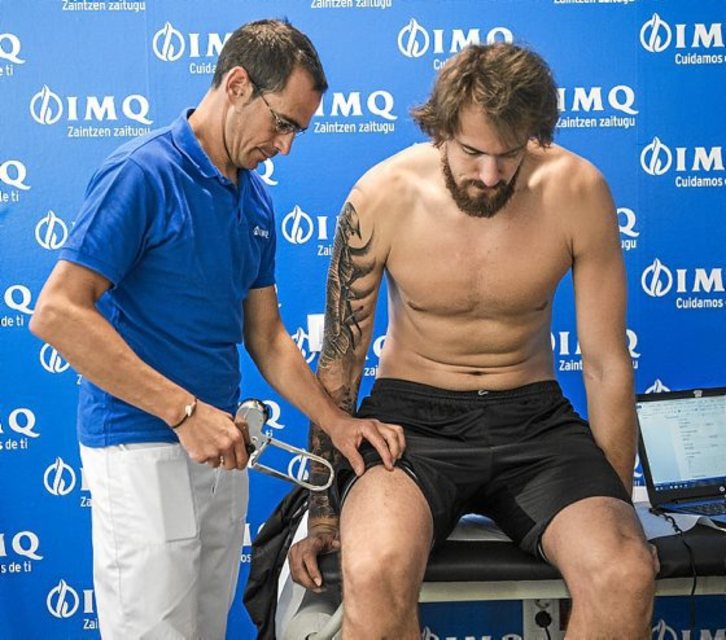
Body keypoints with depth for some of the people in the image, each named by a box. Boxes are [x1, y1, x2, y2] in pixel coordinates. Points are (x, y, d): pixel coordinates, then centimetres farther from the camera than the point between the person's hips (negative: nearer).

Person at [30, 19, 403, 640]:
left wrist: (337, 423, 3)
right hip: (141, 444, -7)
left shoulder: (256, 201, 10)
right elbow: (56, 313, -20)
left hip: (218, 445, 7)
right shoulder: (142, 173, -13)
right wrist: (185, 410, -21)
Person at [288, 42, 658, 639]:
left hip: (533, 417, 2)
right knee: (374, 572, -33)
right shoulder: (383, 195, -11)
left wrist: (618, 512, 2)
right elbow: (338, 364, -2)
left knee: (628, 574, -26)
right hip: (413, 414, -1)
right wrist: (324, 514, -2)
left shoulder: (577, 191, -9)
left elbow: (607, 365, 0)